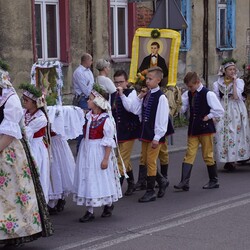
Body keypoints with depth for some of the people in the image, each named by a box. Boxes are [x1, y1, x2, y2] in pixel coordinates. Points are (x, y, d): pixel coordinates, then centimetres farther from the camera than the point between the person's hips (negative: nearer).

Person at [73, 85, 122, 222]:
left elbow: (109, 141, -15)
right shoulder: (88, 116, 4)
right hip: (87, 151, 7)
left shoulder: (106, 120, -16)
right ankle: (90, 211, 14)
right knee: (87, 179, 7)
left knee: (102, 179, 5)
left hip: (99, 152, -7)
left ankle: (108, 205, 28)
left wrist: (106, 158, -17)